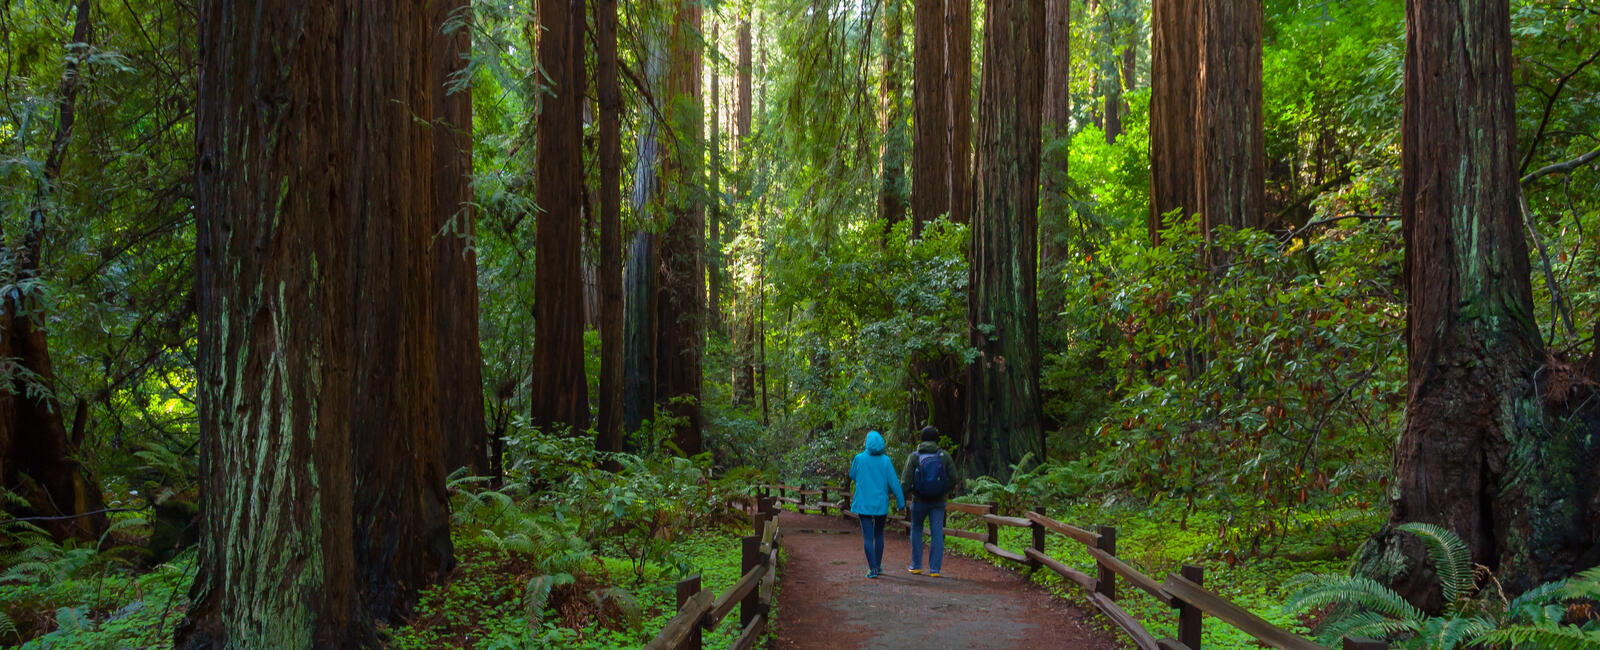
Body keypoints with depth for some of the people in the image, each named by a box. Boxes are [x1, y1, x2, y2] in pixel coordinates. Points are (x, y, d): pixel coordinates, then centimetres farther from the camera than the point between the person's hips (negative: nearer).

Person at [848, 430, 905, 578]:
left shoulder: (859, 459, -6)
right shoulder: (885, 461, -4)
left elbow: (853, 477, 10)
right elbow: (894, 483, -5)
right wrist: (900, 502, 1)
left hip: (864, 504, -2)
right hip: (881, 504, 2)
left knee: (867, 536, -2)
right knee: (879, 534, 19)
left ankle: (873, 569, -11)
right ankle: (878, 565, 25)